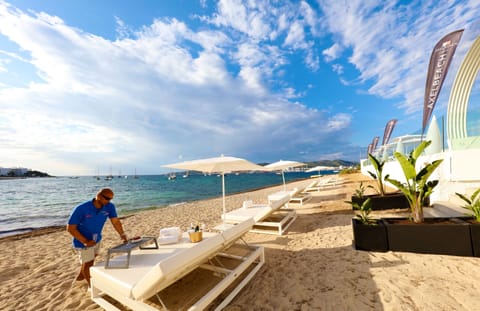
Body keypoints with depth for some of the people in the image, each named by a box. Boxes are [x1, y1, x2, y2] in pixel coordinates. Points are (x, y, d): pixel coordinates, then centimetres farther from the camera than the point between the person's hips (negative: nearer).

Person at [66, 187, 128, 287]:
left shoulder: (110, 206, -20)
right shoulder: (81, 209, -30)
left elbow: (115, 221, -17)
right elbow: (70, 228, -24)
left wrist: (122, 235, -26)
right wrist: (85, 241, -27)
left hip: (96, 239, 5)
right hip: (82, 241, -5)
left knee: (91, 260, 26)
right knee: (87, 263, 8)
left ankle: (80, 276, 55)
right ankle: (91, 286, 33)